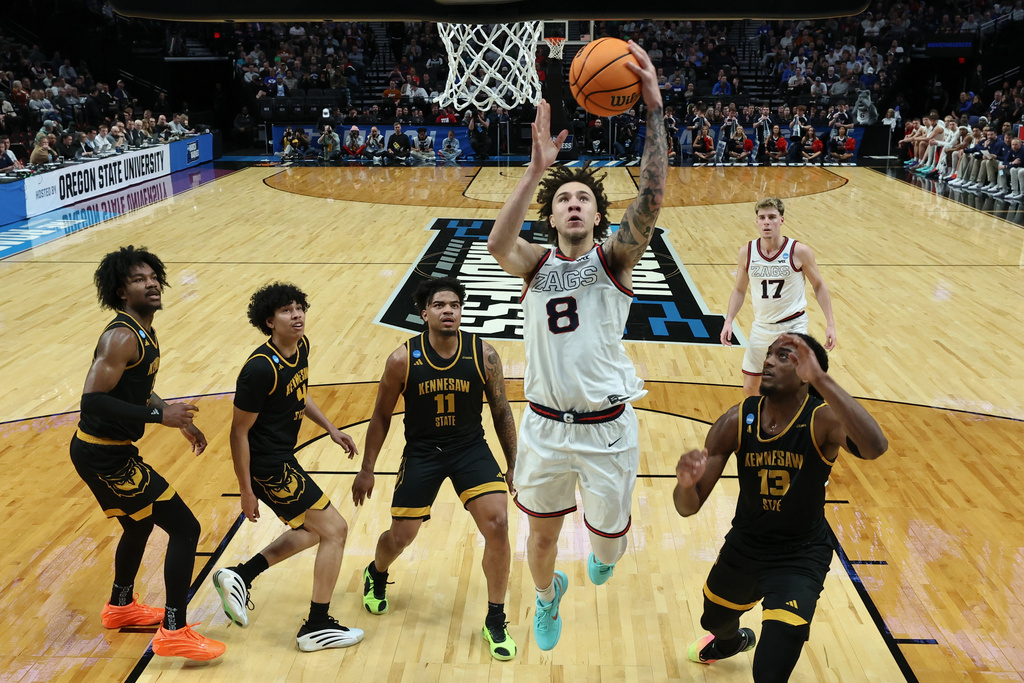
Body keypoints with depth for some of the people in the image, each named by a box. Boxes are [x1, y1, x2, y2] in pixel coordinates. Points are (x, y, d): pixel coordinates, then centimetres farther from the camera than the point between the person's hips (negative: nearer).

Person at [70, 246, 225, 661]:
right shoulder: (121, 338, -22)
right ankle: (174, 633, 3)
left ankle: (120, 607, 52)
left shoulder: (144, 333, 9)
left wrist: (180, 420, 17)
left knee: (140, 524, 30)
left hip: (106, 451, 10)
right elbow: (92, 401, -29)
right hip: (104, 455, -10)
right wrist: (159, 415, -28)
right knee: (185, 528, -6)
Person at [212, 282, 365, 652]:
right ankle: (317, 626, 9)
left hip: (282, 459, 10)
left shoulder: (301, 346, 1)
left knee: (311, 530, 22)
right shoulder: (261, 368, -25)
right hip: (269, 465, -10)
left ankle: (239, 576, 25)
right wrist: (246, 491, -16)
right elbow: (239, 431, -19)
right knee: (335, 528, -3)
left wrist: (332, 430, 14)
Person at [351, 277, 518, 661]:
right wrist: (366, 469, 4)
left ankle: (495, 622, 4)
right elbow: (381, 416, 0)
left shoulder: (484, 354, -12)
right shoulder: (403, 360, -14)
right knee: (401, 537, 6)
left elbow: (501, 412, 0)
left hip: (471, 448, 0)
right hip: (421, 452, 0)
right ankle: (377, 575, 46)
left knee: (497, 525, -16)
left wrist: (513, 465, 3)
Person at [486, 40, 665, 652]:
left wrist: (654, 107, -33)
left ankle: (605, 550, 54)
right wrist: (537, 169, -38)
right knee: (542, 534, 17)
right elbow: (497, 243, -26)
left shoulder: (614, 258, -6)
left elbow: (652, 198, -24)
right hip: (546, 424, 2)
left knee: (608, 533, 15)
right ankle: (547, 597, 51)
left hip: (607, 427, -1)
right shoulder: (535, 263, -2)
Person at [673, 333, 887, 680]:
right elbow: (688, 507, -16)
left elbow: (874, 447, -50)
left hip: (801, 556, -4)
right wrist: (686, 482, -41)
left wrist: (820, 378, -54)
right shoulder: (736, 421, -16)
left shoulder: (823, 420, -25)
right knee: (714, 620, 31)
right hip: (744, 544, 4)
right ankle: (732, 642, 69)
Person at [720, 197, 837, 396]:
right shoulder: (747, 252, -4)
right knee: (750, 387, 12)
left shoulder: (799, 252, -13)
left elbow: (819, 286, -1)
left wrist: (830, 324, -6)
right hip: (761, 326, 4)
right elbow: (739, 290, 8)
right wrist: (729, 320, -4)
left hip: (793, 325, -3)